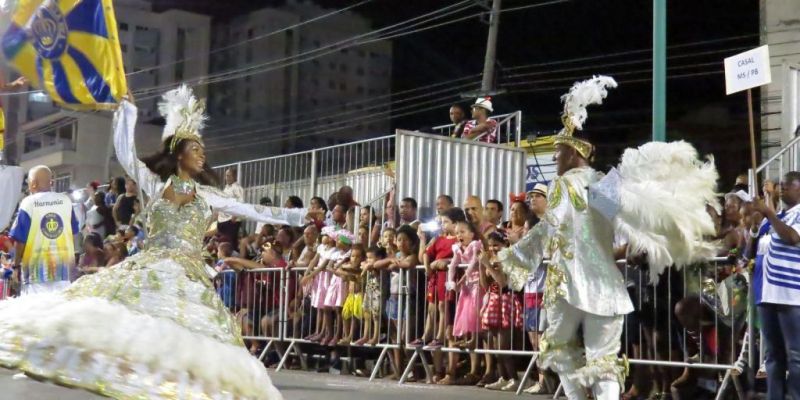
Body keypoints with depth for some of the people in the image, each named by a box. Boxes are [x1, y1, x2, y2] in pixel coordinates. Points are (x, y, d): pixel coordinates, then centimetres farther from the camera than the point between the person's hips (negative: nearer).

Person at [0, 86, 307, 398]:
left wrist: (297, 216, 9)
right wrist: (127, 109, 3)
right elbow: (125, 154, 4)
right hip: (148, 271, 0)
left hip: (189, 278, 0)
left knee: (183, 341, -9)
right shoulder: (155, 184, 8)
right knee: (132, 328, -14)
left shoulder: (207, 195, 10)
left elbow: (252, 211, 11)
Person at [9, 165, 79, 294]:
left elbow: (21, 239, -7)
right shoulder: (66, 201, 4)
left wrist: (16, 265, 2)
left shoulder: (28, 203, -8)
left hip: (36, 269, -4)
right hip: (63, 266, 4)